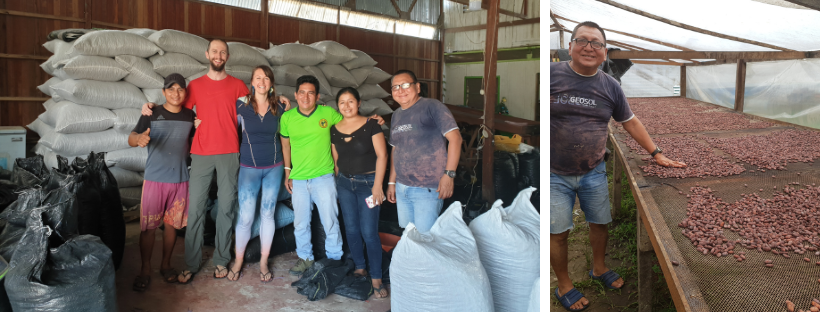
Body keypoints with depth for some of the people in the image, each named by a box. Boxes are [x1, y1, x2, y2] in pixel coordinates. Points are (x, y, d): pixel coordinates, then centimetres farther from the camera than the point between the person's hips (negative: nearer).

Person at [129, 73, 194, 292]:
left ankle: (165, 265, 27)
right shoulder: (152, 114, -3)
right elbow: (131, 139, -12)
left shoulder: (190, 116, 7)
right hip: (154, 179, -2)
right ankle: (145, 270, 15)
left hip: (180, 180, 3)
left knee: (172, 224, 11)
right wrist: (139, 138, -35)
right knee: (148, 226, 1)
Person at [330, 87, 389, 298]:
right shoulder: (334, 130, 5)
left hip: (367, 182, -4)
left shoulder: (370, 125, -8)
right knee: (351, 229, 10)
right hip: (344, 183, 5)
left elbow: (382, 155, -9)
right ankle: (359, 268, 27)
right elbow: (336, 159, 13)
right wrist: (339, 182, 12)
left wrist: (377, 185, -13)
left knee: (369, 232, -7)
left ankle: (376, 279, 4)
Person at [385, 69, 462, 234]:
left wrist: (449, 174, -21)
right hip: (401, 188, 7)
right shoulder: (396, 115, 15)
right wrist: (391, 182, 17)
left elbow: (455, 137, -15)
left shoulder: (432, 106, -8)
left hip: (427, 189, -7)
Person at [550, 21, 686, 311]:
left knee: (600, 222, 18)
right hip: (554, 175, -4)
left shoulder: (610, 87, 2)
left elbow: (631, 122, 13)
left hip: (593, 173, 4)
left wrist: (656, 154, 11)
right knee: (558, 232, 5)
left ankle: (599, 268, 44)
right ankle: (563, 286, 26)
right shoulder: (551, 74, -10)